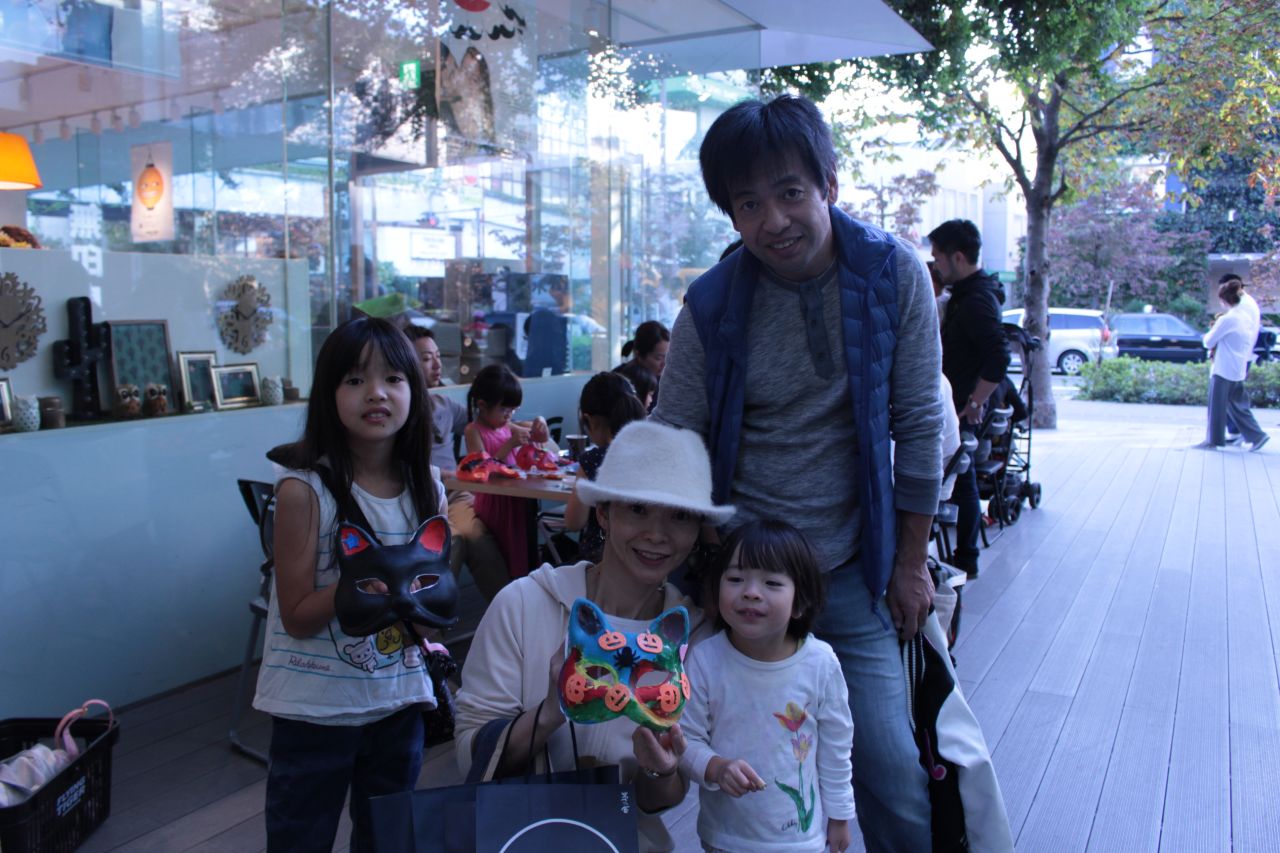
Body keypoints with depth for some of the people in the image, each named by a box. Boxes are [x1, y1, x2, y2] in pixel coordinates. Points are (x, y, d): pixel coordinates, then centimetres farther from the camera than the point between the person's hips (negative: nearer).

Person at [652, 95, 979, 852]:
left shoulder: (895, 275, -6)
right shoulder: (710, 308, -7)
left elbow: (919, 426, -1)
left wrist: (911, 562, 2)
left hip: (854, 575, 0)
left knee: (892, 774, 2)